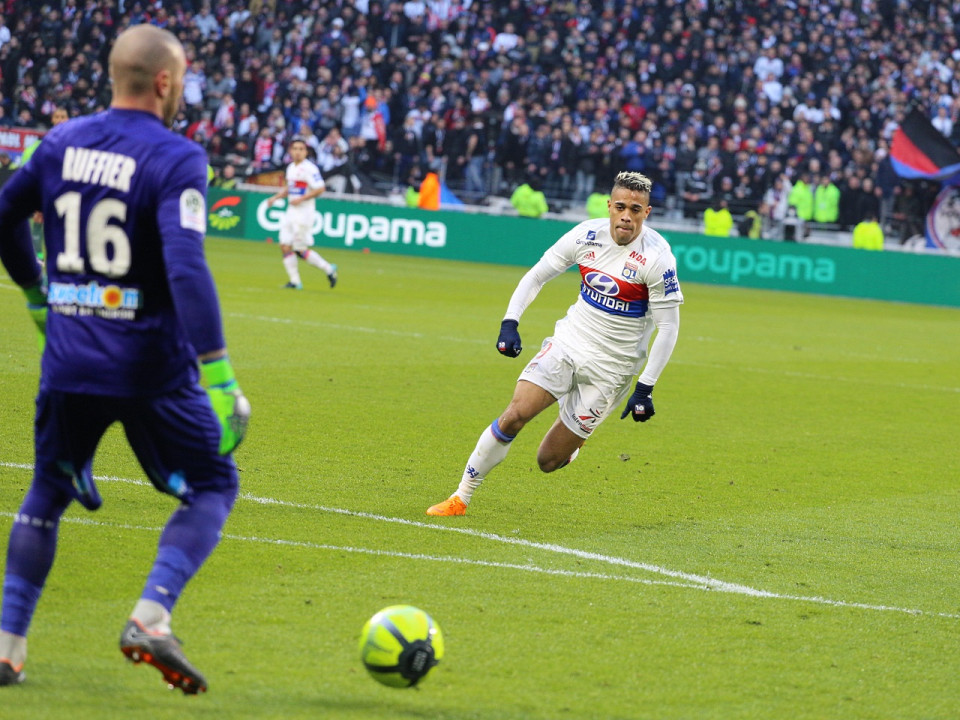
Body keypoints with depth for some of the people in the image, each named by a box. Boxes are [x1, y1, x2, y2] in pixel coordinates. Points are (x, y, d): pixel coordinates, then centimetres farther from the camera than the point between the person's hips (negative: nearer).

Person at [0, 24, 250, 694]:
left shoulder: (62, 143, 6)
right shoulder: (175, 158, -13)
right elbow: (186, 266, -24)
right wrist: (217, 371, -25)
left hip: (68, 359, 5)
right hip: (149, 364, -5)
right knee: (214, 486, 11)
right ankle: (151, 618, -7)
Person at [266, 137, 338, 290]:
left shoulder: (309, 169, -13)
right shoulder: (291, 168, 13)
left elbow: (320, 189, -19)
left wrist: (301, 199, -21)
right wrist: (275, 197, 14)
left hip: (304, 212, -8)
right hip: (291, 211, 8)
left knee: (301, 250, -6)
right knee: (285, 246, 2)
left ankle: (328, 268, 10)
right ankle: (295, 281, 8)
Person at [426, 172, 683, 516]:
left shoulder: (656, 258, -17)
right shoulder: (587, 235, -6)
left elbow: (668, 326, -12)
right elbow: (537, 275, 6)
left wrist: (645, 388, -13)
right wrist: (510, 322, -8)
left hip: (610, 367, -3)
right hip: (568, 342, 3)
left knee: (549, 460, -3)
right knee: (515, 413, -17)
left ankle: (573, 438, 33)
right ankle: (460, 498, -4)